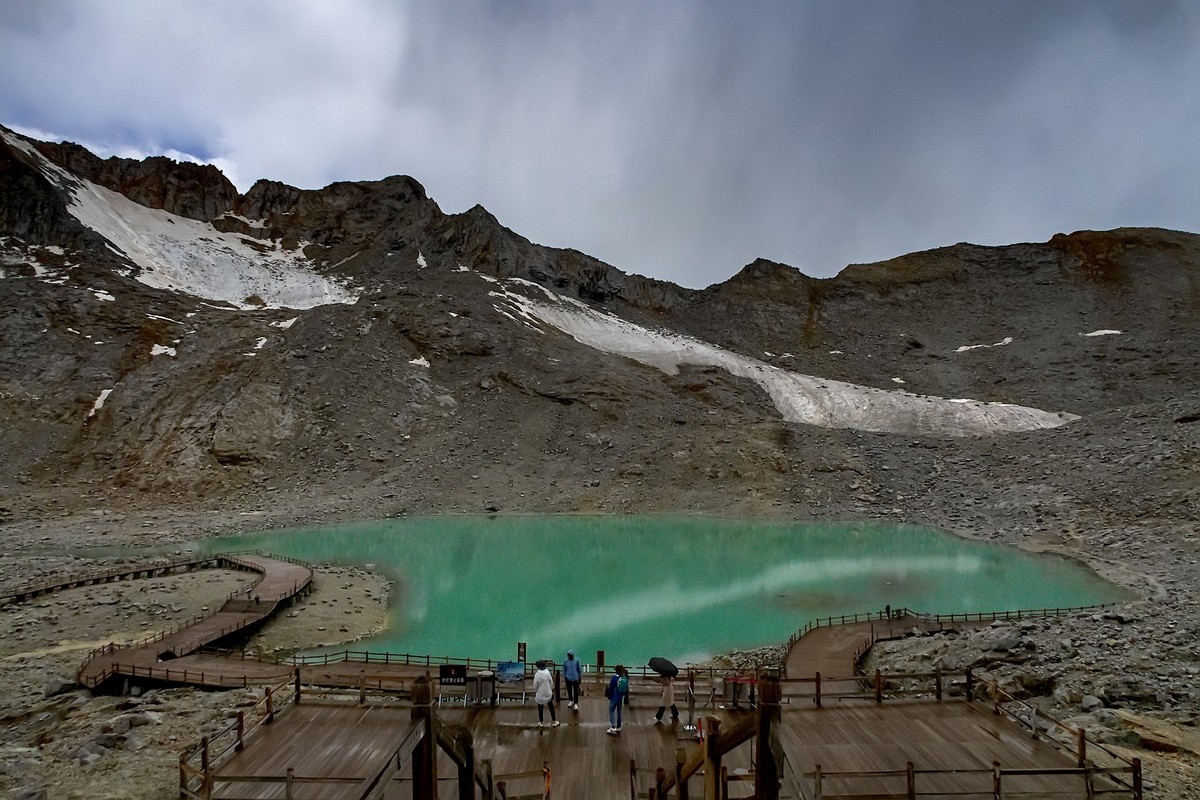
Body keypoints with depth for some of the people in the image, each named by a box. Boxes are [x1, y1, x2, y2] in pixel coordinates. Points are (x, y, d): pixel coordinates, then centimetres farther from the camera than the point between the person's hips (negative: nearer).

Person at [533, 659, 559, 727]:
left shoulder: (537, 674, -19)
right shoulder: (547, 673, -14)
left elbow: (535, 686, -11)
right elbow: (551, 683, -4)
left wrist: (534, 694, 5)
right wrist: (552, 691, 11)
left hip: (540, 694, -1)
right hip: (548, 694, 1)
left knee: (540, 708, 15)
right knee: (551, 707, 14)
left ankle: (541, 722, 25)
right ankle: (554, 721, 20)